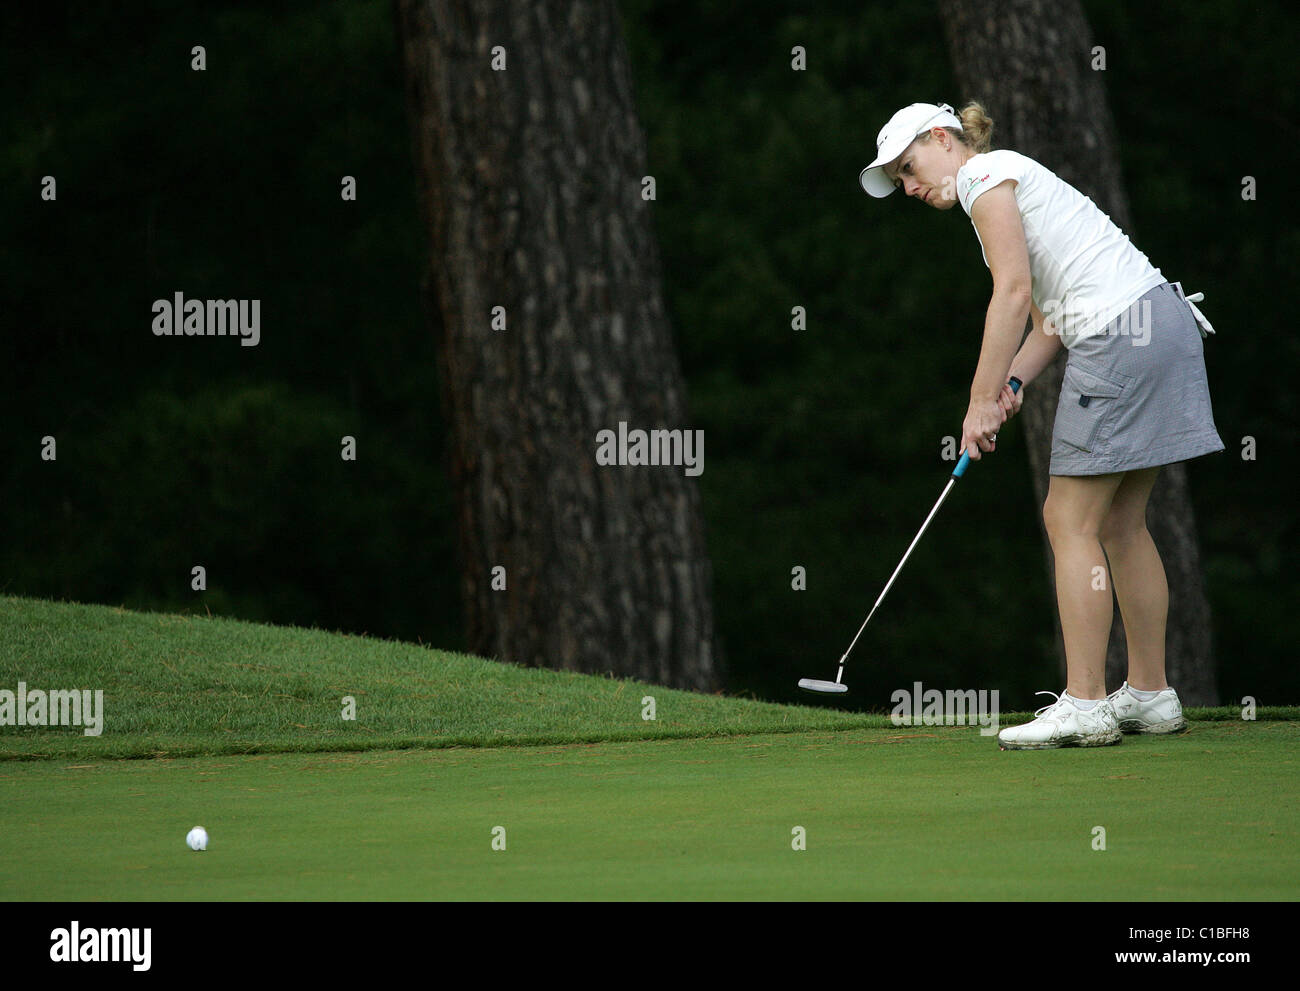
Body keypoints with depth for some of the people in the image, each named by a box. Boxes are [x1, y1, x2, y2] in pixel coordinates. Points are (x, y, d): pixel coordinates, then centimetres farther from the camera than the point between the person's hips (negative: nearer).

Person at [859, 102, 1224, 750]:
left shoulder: (983, 173, -3)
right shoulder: (1013, 181, 26)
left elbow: (1014, 292, -13)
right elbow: (1051, 316, 21)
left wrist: (982, 401, -11)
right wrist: (1011, 385, 5)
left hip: (1121, 338, -10)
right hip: (1163, 324, 10)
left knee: (1070, 521, -7)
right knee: (1119, 525, 13)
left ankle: (1084, 705, -8)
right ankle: (1149, 695, 16)